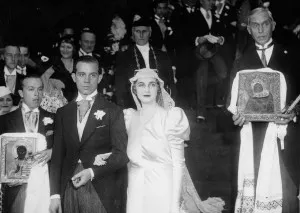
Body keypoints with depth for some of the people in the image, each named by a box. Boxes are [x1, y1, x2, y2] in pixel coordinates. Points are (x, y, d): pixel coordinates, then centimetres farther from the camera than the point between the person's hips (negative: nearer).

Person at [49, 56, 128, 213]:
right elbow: (57, 155, 8)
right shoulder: (63, 112, 10)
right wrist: (55, 194, 2)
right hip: (68, 189, 3)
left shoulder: (113, 112, 0)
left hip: (99, 192, -3)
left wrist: (92, 172, -15)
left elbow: (121, 154, -4)